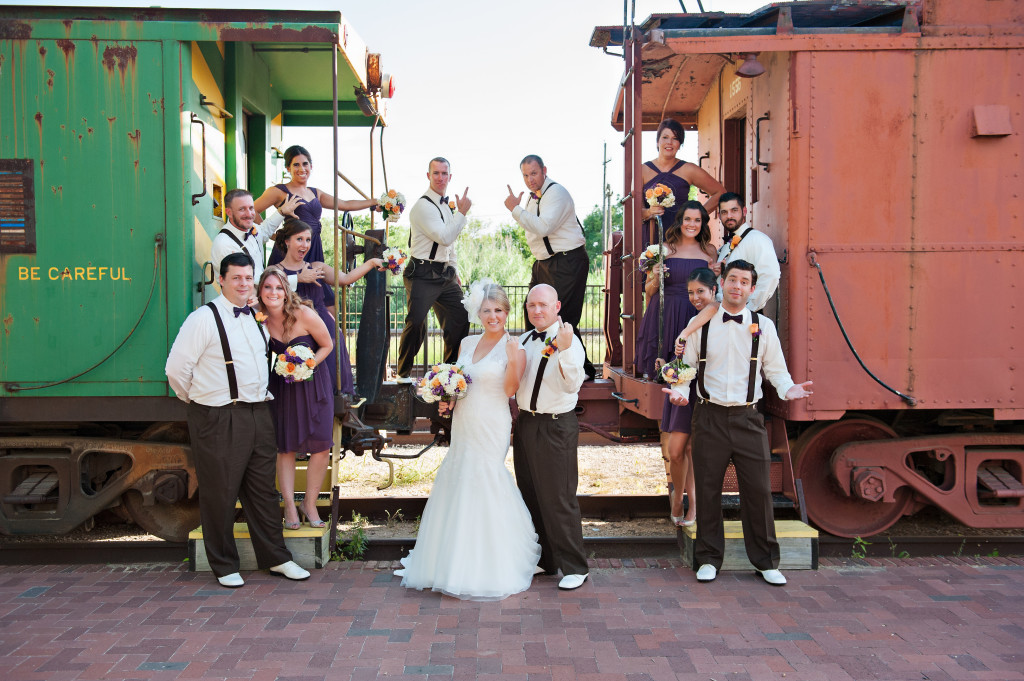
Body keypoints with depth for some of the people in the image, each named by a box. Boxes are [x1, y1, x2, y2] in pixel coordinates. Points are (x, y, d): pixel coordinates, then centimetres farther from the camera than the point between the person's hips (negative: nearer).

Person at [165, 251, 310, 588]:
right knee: (219, 494, 4)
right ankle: (224, 566, 20)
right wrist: (199, 400, 1)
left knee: (263, 490, 13)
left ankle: (275, 558, 24)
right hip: (219, 420, -6)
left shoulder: (257, 318, 12)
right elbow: (176, 368, -11)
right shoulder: (204, 318, -10)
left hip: (258, 414, 6)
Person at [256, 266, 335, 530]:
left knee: (321, 447, -4)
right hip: (281, 385, 2)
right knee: (285, 448, 4)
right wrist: (279, 363, -13)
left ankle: (310, 504, 16)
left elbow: (327, 345, -7)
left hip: (313, 382, -2)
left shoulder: (304, 315, -20)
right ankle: (290, 507, 18)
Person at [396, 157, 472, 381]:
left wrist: (454, 271, 21)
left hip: (444, 274, 9)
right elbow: (445, 237, -21)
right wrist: (462, 212, -14)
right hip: (423, 275, -9)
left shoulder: (447, 205, 17)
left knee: (460, 318, 9)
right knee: (416, 323, -11)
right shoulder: (423, 206, -12)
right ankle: (403, 373, 5)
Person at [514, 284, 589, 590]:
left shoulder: (568, 341, -13)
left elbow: (572, 385, -28)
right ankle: (543, 560, 32)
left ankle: (573, 567, 11)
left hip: (556, 427, -8)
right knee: (531, 496, 16)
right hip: (525, 423, 8)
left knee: (558, 499, -3)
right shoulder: (523, 341, 10)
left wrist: (565, 350, -41)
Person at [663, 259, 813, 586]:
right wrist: (680, 390, -11)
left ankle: (766, 561, 20)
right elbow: (688, 365, 7)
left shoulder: (763, 326, 5)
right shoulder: (700, 324, 4)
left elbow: (776, 369, 7)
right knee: (708, 489, 6)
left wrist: (788, 388, -13)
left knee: (758, 489, 2)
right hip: (710, 416, 0)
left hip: (748, 418, 0)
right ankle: (709, 559, 22)